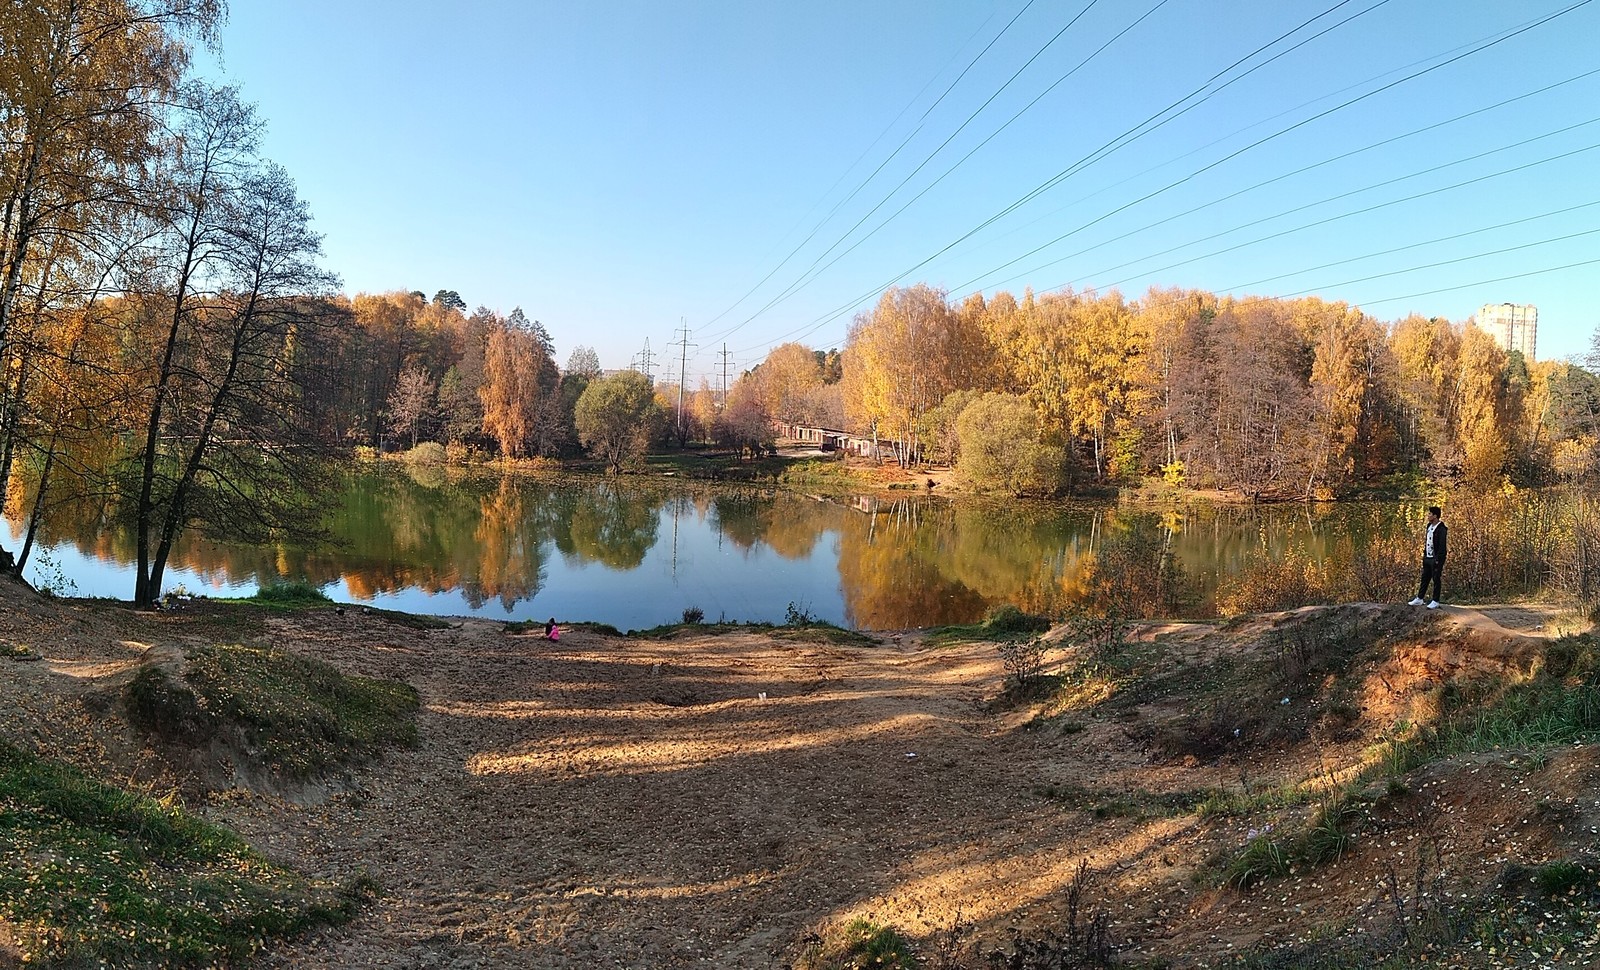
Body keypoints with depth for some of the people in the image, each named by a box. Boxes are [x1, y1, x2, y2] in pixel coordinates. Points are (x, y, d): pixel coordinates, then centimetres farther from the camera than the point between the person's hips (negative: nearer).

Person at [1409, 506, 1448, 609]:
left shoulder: (1441, 529, -16)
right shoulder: (1429, 526, 12)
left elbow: (1442, 546, -18)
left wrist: (1438, 560, -20)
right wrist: (1424, 555, 15)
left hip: (1436, 559, -8)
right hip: (1427, 558, 8)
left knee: (1436, 580, 2)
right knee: (1424, 578, 13)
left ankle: (1435, 602, 9)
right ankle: (1420, 599, 21)